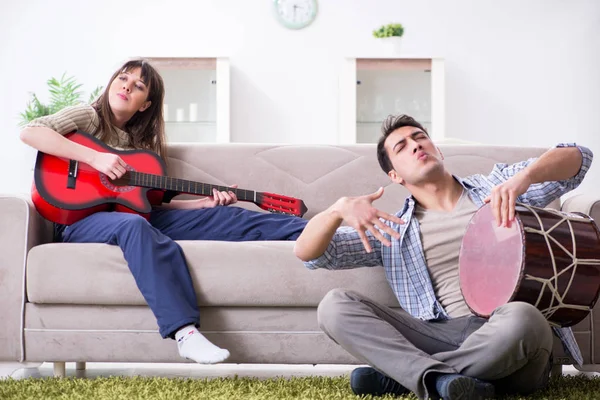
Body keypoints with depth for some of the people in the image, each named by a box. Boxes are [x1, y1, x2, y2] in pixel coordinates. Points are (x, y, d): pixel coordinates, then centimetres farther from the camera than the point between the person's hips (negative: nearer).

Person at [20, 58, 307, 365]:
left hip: (135, 216, 6)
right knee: (133, 225, -40)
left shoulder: (142, 141, 20)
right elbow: (29, 132, -14)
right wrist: (95, 158, -21)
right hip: (80, 220, -6)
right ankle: (184, 332, -55)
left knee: (220, 216, -9)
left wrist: (207, 202, 0)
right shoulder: (88, 117, 4)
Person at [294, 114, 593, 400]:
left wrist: (524, 177, -15)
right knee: (334, 306, -14)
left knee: (519, 318, -39)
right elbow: (306, 253, 10)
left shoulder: (496, 186, 16)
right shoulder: (392, 231, 17)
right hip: (446, 336, 2)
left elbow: (576, 157, 7)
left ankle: (399, 376, -19)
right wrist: (340, 209, -12)